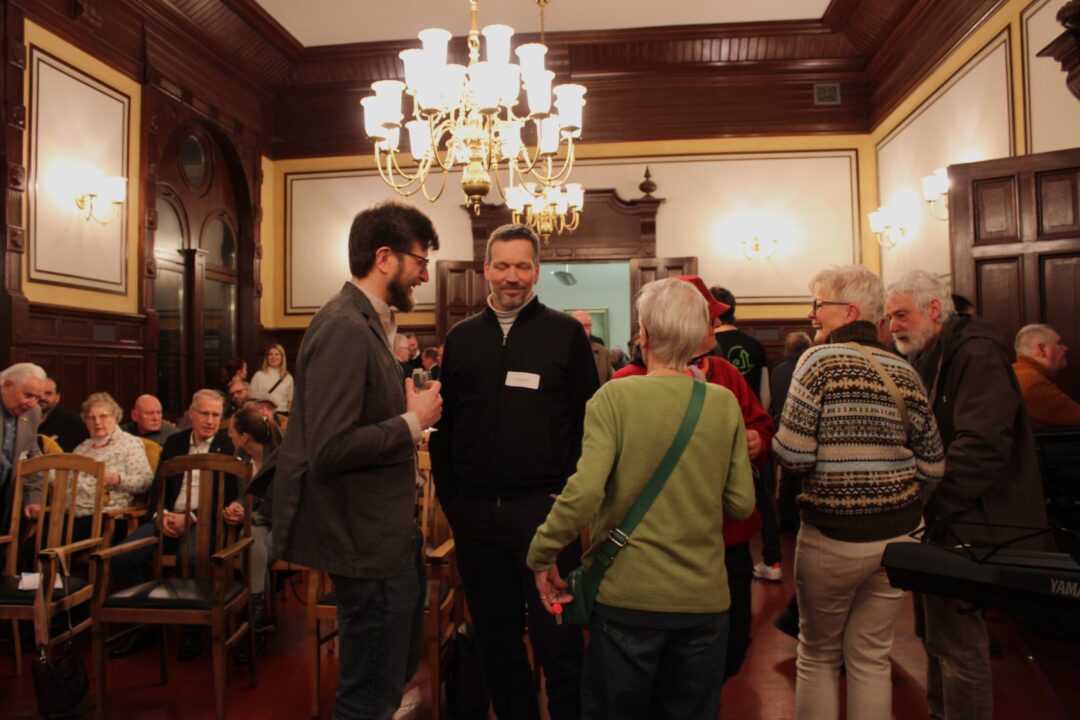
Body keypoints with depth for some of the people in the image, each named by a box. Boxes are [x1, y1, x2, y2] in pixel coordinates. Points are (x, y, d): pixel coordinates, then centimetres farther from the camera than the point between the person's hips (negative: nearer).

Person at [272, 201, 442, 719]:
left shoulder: (367, 322, 10)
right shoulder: (346, 328, -21)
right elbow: (328, 450, -27)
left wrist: (412, 410, 3)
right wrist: (413, 421, -18)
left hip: (381, 529, 10)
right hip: (364, 539, -10)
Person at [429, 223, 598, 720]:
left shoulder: (565, 333, 0)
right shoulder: (461, 337, 9)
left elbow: (588, 419, -2)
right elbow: (443, 424, 11)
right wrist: (450, 498, 6)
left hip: (544, 509, -3)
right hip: (474, 512, 4)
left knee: (557, 643, 4)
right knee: (495, 640, 16)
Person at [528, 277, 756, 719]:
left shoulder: (615, 396, -13)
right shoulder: (724, 403, -4)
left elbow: (584, 492, -22)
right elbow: (741, 504, -1)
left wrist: (541, 555, -8)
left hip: (629, 596, -2)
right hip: (706, 598, 3)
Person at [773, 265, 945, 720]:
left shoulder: (821, 360, -12)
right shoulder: (903, 371, 4)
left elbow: (793, 455, -17)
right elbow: (932, 465, 7)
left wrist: (774, 439, 3)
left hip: (832, 536, -5)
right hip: (897, 536, 5)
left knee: (818, 655, 14)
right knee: (872, 657, 17)